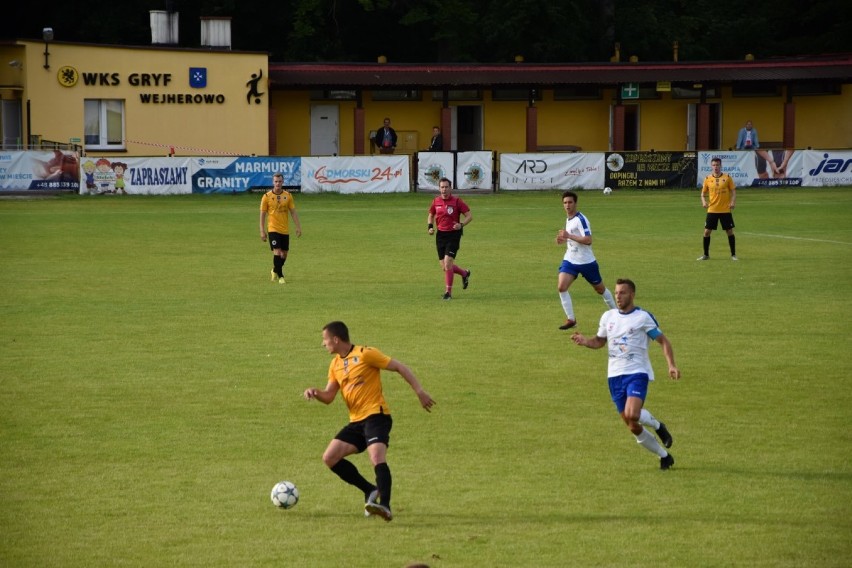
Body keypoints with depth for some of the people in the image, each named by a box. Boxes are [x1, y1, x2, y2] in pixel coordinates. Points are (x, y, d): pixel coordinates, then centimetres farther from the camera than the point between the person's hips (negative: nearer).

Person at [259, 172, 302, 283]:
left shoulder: (288, 195, 4)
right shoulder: (267, 196, -4)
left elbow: (293, 212, 7)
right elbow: (262, 214, -1)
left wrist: (298, 227, -1)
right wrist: (262, 231, -5)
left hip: (285, 230, 3)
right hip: (273, 229, -3)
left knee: (284, 254, 8)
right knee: (277, 252, -14)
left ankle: (275, 271, 32)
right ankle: (280, 276, -7)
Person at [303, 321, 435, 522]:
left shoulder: (365, 354, -7)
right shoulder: (335, 364, 15)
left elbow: (399, 367, -6)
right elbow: (328, 396, 15)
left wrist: (419, 391, -13)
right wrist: (315, 392, -8)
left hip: (376, 416, -8)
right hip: (356, 422, 8)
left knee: (377, 458, -28)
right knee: (330, 458, -2)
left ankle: (385, 506, -38)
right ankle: (372, 491, 6)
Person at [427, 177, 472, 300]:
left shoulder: (457, 201, -9)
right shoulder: (436, 201, 5)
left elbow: (469, 216, -6)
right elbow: (431, 215, 21)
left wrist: (461, 224, -23)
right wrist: (430, 226, 2)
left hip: (453, 235, -5)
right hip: (440, 234, 5)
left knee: (448, 263, -15)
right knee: (444, 266, 6)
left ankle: (448, 292, -4)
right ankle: (465, 273, 35)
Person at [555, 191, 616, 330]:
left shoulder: (581, 219, -18)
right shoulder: (568, 220, 8)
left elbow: (588, 240, -28)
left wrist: (569, 236, -31)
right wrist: (564, 240, 5)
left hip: (586, 261, -7)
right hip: (570, 260, 7)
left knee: (600, 289, 11)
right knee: (561, 287, -14)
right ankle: (570, 319, -8)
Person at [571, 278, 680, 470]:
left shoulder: (643, 317, -5)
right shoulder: (608, 316, 10)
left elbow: (663, 341, -1)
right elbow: (599, 341, 20)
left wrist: (671, 365, -14)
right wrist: (585, 341, -2)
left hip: (637, 373, -5)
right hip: (615, 375, 5)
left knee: (632, 415, -29)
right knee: (634, 428, 5)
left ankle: (657, 425, 3)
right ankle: (664, 456, 22)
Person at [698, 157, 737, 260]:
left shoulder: (727, 178, 0)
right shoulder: (708, 179, 3)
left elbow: (733, 191, 2)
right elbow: (703, 193, 10)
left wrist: (733, 202, -14)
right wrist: (704, 202, -9)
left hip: (725, 210, -1)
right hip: (712, 210, 1)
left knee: (730, 231, 1)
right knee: (707, 231, -1)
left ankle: (733, 255, 12)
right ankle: (706, 255, 12)